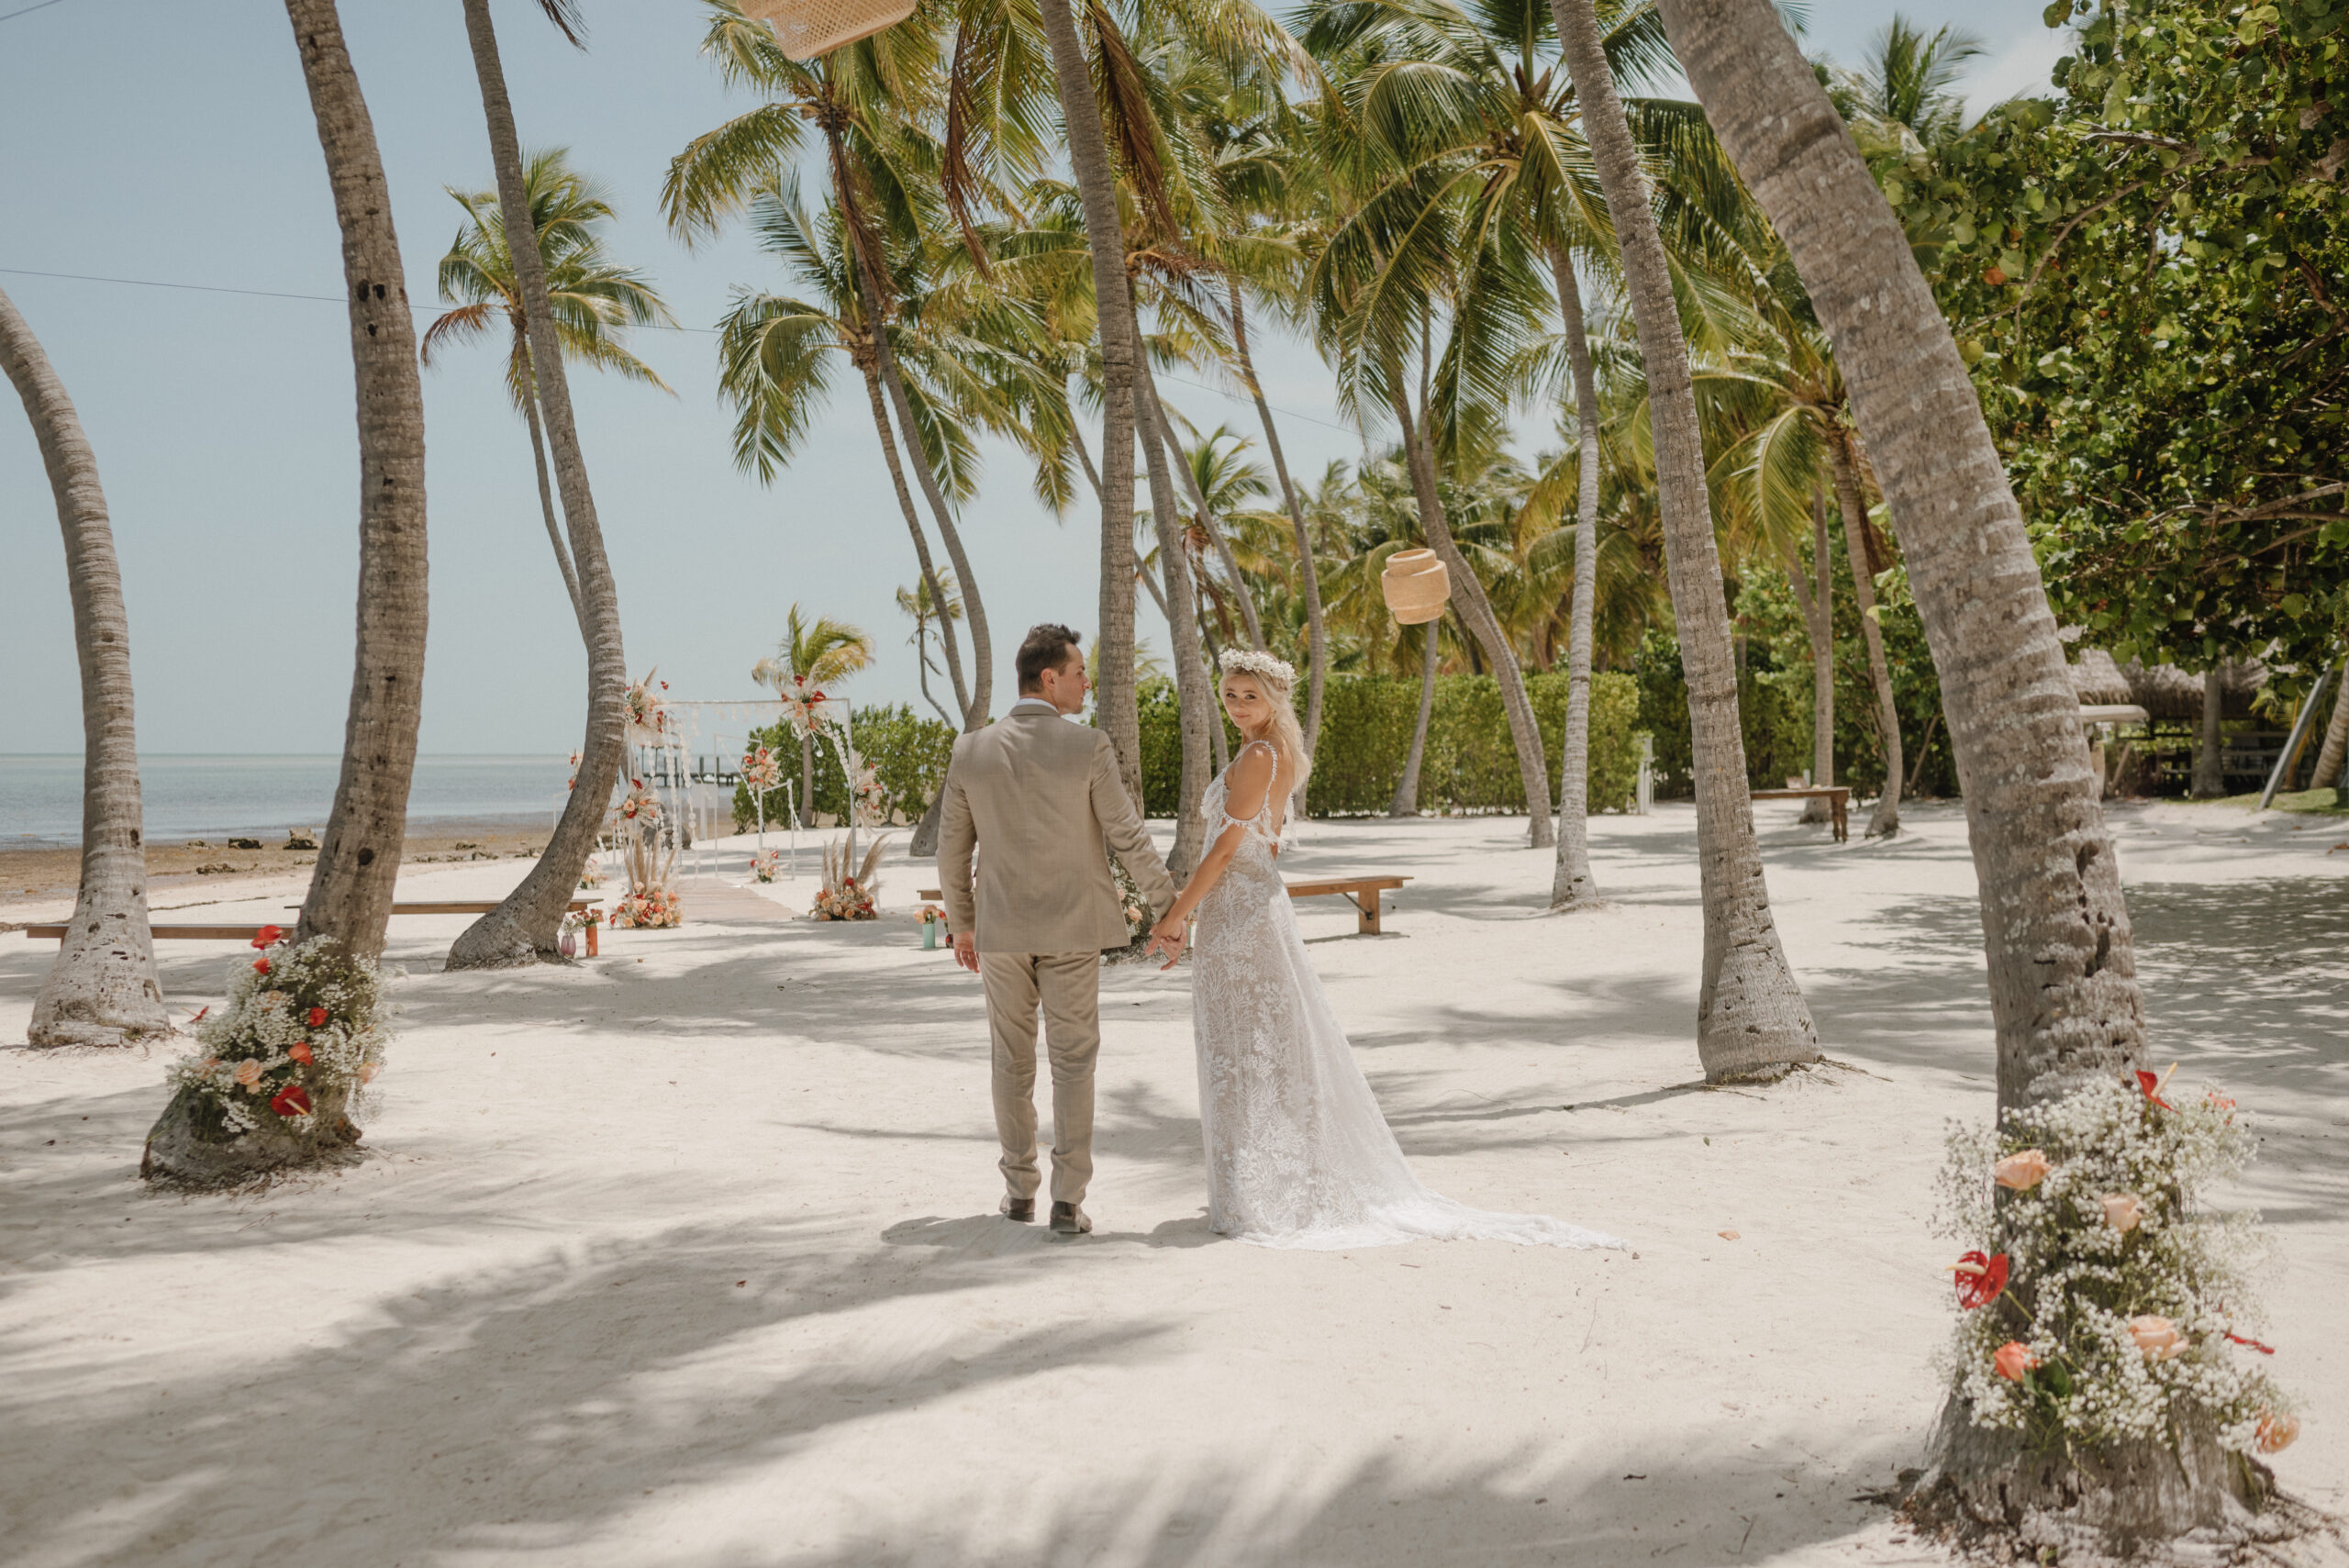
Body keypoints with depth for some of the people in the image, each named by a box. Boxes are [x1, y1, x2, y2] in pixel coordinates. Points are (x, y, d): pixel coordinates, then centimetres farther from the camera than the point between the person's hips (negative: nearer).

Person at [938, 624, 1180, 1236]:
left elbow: (952, 852, 5)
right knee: (1072, 1062, 4)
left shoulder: (971, 751, -1)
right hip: (1071, 928, -3)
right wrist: (1169, 909, 0)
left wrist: (960, 925, 17)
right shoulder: (1088, 747, -11)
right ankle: (1067, 1200, 2)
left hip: (1000, 929, 3)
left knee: (1012, 1059, 15)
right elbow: (1128, 838, -10)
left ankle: (1019, 1188, 24)